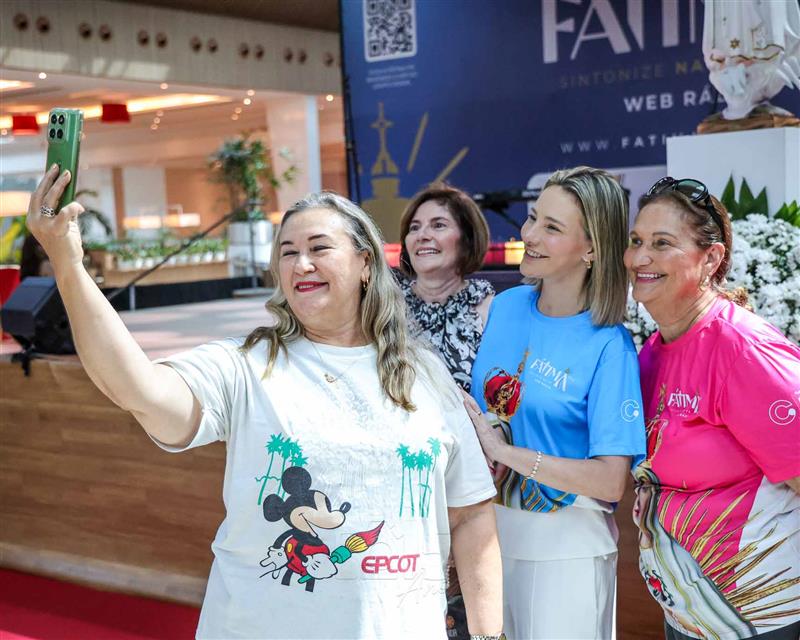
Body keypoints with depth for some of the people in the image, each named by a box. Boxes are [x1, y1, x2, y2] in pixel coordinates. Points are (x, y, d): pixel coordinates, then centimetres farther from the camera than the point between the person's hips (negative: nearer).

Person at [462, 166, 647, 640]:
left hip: (566, 546, -5)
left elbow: (611, 482, -21)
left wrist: (503, 451, -22)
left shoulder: (609, 346, -16)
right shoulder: (504, 306, 0)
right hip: (491, 532, 5)